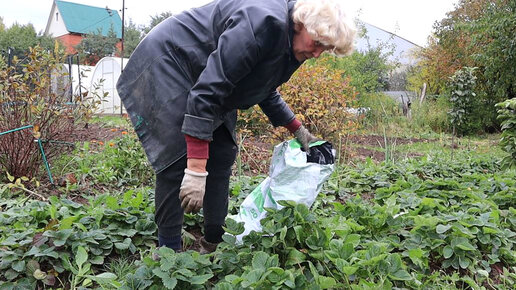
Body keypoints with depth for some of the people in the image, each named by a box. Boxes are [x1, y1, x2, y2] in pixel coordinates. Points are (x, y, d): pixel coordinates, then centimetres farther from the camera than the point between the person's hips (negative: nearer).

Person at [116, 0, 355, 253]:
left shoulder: (291, 45, -1)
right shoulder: (263, 23, -32)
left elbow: (266, 92, 15)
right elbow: (208, 90, -36)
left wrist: (298, 130, 10)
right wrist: (196, 170, -37)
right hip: (167, 64, -9)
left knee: (222, 156, 3)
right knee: (179, 159, -16)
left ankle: (214, 243, 13)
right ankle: (168, 249, -1)